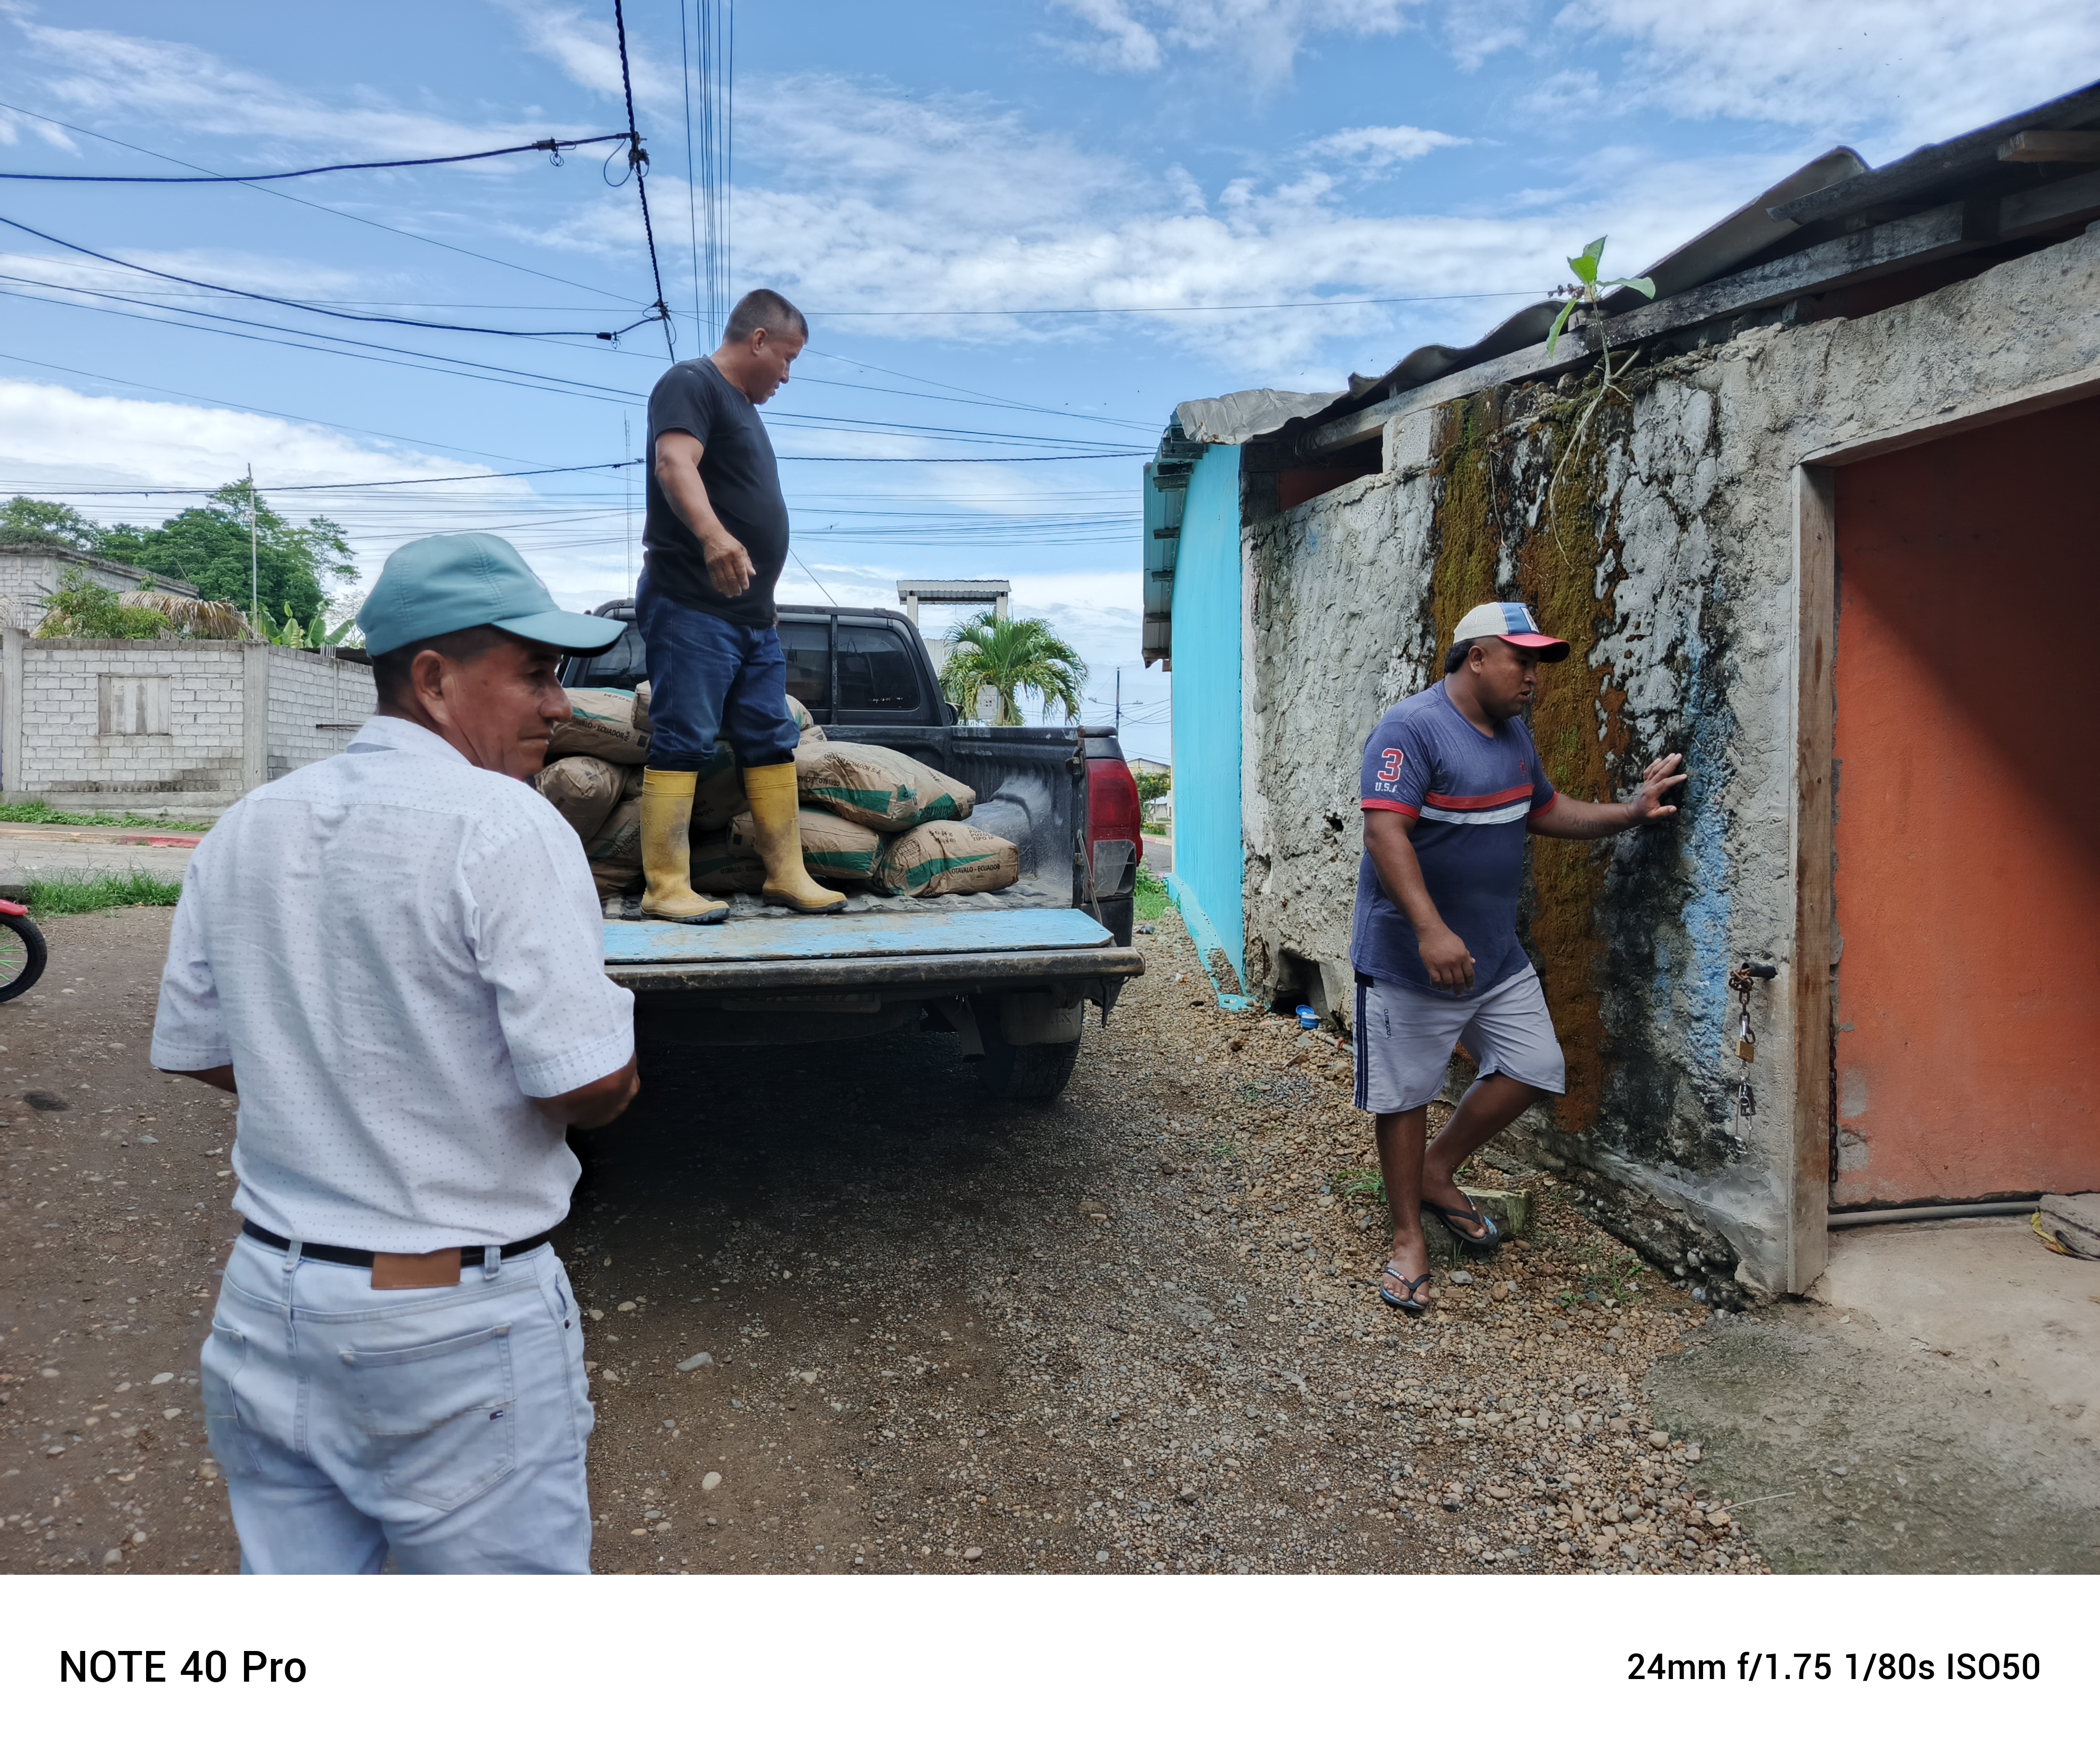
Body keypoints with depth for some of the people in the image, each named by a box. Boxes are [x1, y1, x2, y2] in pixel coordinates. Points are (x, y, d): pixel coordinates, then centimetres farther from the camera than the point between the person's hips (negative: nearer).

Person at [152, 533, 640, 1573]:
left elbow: (192, 1049, 11)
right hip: (457, 1329, -7)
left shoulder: (245, 830, 4)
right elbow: (593, 1089, -23)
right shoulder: (506, 829, -18)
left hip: (265, 1307, 7)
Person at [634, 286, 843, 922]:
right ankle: (666, 887, -8)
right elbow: (674, 464, -23)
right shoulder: (690, 384, -4)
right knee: (683, 744, -10)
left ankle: (786, 875, 13)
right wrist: (713, 535, -42)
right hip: (691, 609, -9)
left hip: (753, 616, 10)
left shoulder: (744, 408, 25)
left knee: (773, 742, 8)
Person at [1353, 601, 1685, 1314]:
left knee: (1535, 1069, 9)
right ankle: (1409, 1236, 21)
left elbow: (1547, 811, 25)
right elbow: (1384, 832, -28)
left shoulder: (1512, 733, 11)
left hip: (1496, 954, 8)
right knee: (1405, 1095, 4)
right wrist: (1429, 929, -37)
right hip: (1410, 960, -8)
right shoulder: (1411, 729, -18)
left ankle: (1437, 1173, 28)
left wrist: (1631, 812, 10)